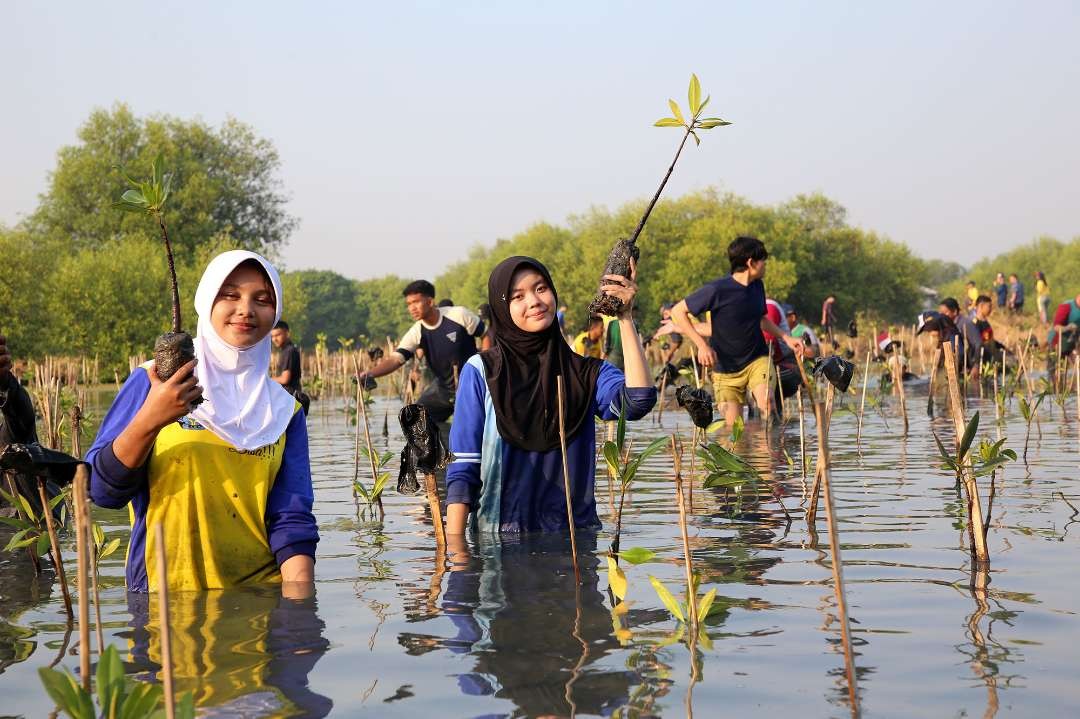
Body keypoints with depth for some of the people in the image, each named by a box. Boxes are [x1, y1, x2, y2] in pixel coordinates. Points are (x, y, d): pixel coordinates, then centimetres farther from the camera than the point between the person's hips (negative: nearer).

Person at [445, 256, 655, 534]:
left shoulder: (587, 373, 8)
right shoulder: (481, 372, 2)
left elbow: (638, 401, -13)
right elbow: (462, 470, -1)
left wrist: (625, 318, -11)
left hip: (575, 531, 2)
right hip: (499, 538, -1)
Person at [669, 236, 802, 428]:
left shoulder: (757, 286, 3)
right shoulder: (717, 290, -17)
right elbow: (677, 311, -14)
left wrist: (786, 337, 8)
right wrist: (702, 344, -21)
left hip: (757, 359, 4)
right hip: (726, 368, -3)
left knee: (767, 406, -24)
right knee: (734, 426, -3)